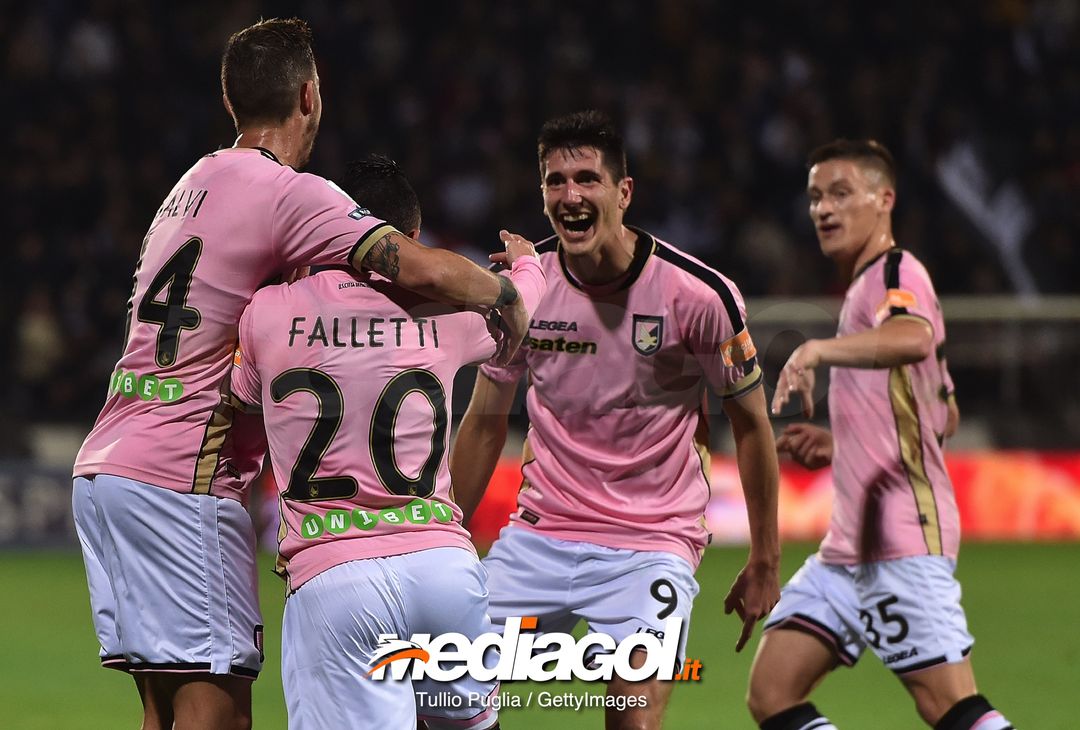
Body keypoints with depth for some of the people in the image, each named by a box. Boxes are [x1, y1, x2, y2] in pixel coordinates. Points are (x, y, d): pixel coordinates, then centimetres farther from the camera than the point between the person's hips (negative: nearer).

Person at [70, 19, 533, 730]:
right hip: (181, 479, -9)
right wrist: (505, 294, 0)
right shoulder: (288, 193, -11)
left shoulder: (195, 183, 18)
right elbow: (423, 269, -20)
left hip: (104, 467, 9)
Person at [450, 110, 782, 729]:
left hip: (652, 547, -3)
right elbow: (486, 421, 11)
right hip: (538, 534, 4)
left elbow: (751, 424, -1)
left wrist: (765, 562, 1)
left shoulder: (699, 294, -12)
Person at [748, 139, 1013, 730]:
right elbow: (944, 415, 31)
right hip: (850, 545, 10)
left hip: (903, 541, -10)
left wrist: (817, 349, -44)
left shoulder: (896, 273, -8)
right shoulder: (865, 287, 22)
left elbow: (914, 338, -35)